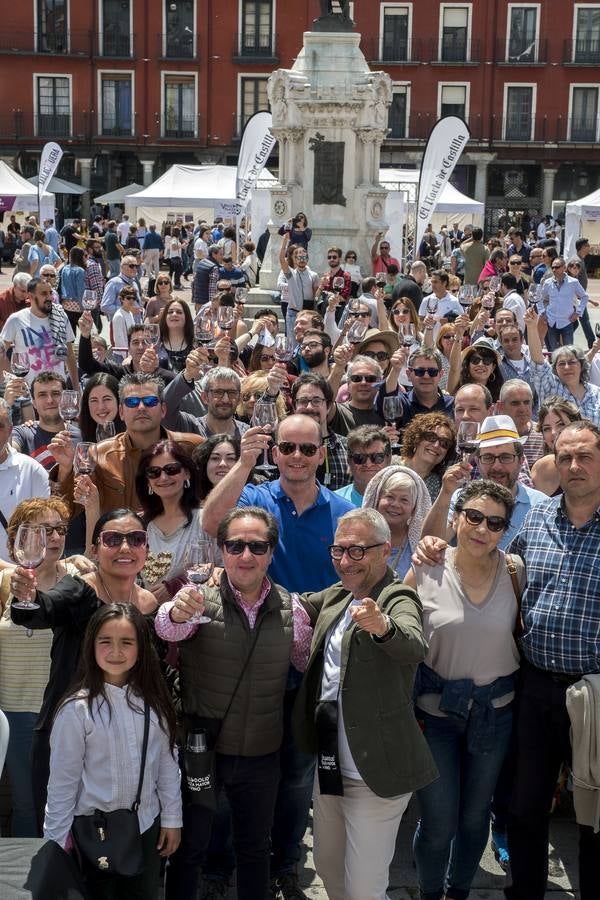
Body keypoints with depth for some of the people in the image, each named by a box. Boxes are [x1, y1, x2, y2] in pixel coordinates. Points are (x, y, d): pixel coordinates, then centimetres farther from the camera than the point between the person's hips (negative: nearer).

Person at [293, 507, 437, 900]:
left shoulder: (398, 599, -17)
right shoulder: (335, 597, 7)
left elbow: (415, 646, -37)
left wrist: (382, 626, -60)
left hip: (375, 775, -8)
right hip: (330, 766, 8)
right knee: (328, 868, 22)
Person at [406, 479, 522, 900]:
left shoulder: (515, 570, -7)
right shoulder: (426, 570, -11)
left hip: (495, 711, 2)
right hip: (435, 710, -2)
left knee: (475, 817, 17)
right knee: (437, 824, 4)